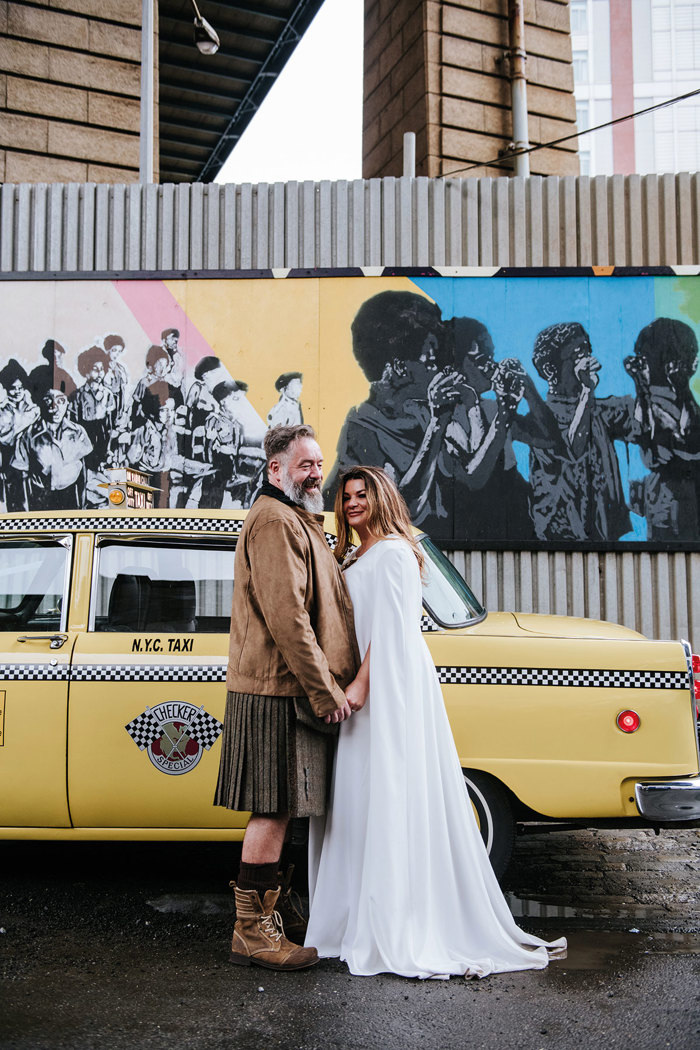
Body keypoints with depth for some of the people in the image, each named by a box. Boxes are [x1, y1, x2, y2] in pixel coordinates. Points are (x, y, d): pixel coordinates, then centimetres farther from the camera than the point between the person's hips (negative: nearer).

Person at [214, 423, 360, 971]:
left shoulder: (298, 522, 22)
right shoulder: (275, 522, -13)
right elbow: (286, 616, -21)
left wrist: (328, 686, 22)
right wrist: (325, 690, -19)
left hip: (286, 688, 10)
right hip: (280, 690, -10)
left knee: (279, 808, 16)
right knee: (274, 809, -5)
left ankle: (270, 903, 27)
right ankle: (253, 930, 2)